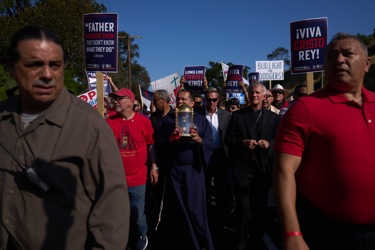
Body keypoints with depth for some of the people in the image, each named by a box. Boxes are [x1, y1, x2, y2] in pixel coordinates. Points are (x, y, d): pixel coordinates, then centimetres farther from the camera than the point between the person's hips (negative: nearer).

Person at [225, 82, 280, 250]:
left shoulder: (273, 117, 8)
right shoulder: (237, 115, 5)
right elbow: (228, 139, 3)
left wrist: (269, 143, -14)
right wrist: (243, 142, -13)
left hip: (263, 168, 2)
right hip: (242, 167, -1)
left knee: (260, 207, 11)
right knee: (243, 208, 4)